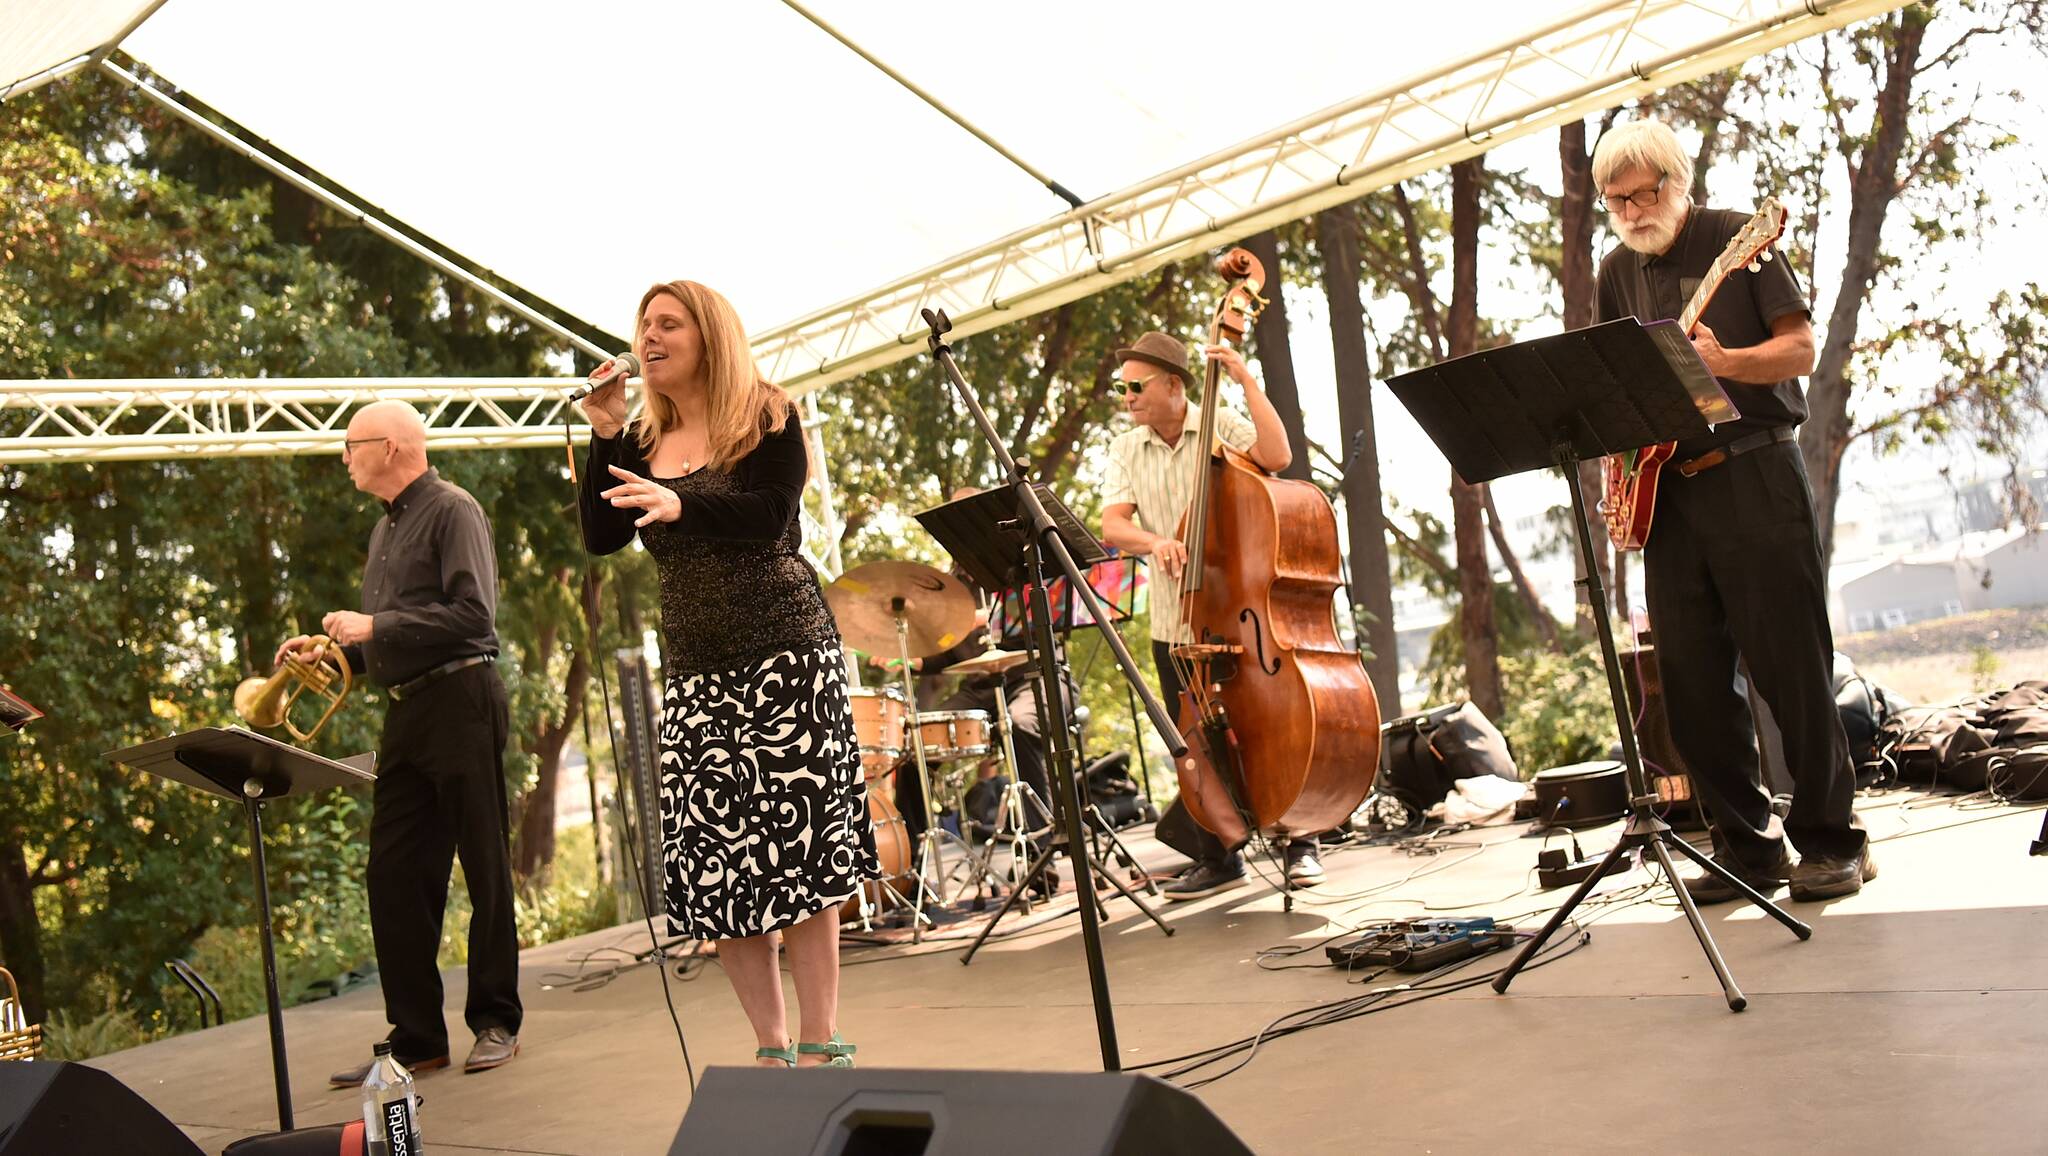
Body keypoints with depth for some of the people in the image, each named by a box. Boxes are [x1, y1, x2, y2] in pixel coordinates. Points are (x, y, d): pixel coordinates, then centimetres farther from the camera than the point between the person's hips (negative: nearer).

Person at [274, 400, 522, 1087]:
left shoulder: (452, 511, -7)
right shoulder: (386, 528, 21)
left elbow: (472, 613, -18)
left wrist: (375, 626, -15)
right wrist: (333, 648, 8)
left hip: (459, 701, -9)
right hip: (406, 713, 9)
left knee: (484, 867, 0)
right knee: (393, 874, 5)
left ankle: (496, 1023, 9)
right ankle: (415, 1038, 11)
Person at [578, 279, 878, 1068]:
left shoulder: (767, 419, 1)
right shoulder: (642, 443, 15)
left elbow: (768, 515, -15)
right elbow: (600, 537, 5)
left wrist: (680, 504, -30)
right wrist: (604, 435, 0)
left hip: (784, 656, -5)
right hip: (694, 671, 5)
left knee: (797, 842, -6)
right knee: (713, 862, 0)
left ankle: (819, 1044, 2)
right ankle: (771, 1050, 9)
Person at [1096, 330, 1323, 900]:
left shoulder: (1221, 426, -2)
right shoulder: (1126, 450, 8)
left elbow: (1276, 455, -21)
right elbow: (1111, 525, -6)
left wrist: (1247, 381, -20)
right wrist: (1153, 541, -27)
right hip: (1175, 627, 4)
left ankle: (1299, 843, 17)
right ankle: (1219, 858, 24)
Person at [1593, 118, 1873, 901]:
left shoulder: (1735, 240, -1)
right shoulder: (1618, 271, 15)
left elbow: (1802, 347, -7)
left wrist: (1723, 361, -24)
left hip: (1753, 475, -5)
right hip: (1665, 489, 6)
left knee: (1791, 665, -5)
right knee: (1690, 680, 3)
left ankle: (1832, 842, 5)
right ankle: (1748, 845, 12)